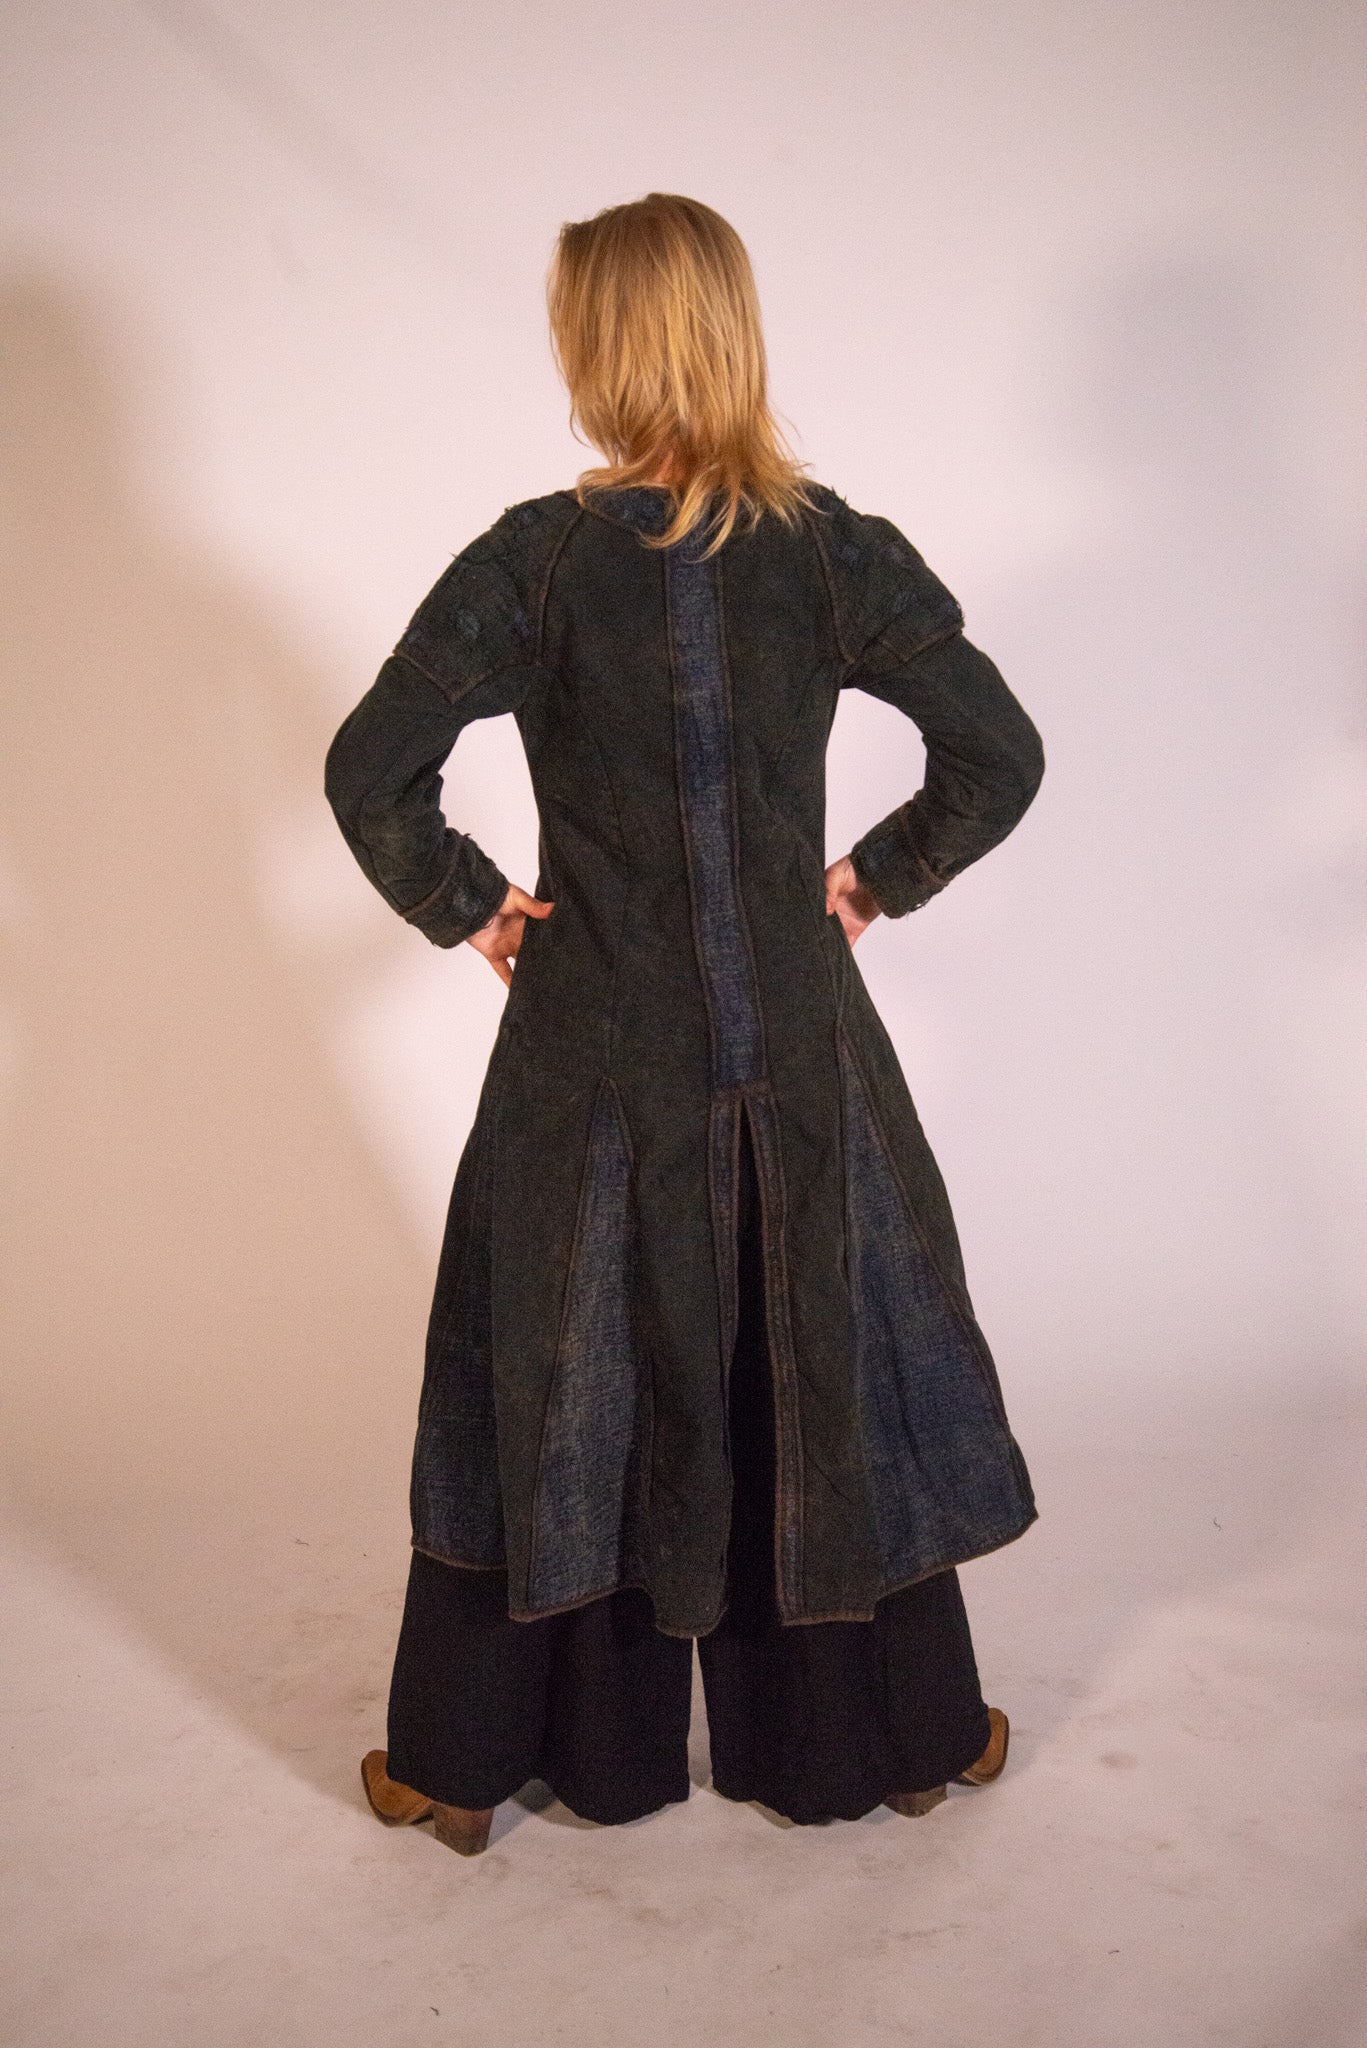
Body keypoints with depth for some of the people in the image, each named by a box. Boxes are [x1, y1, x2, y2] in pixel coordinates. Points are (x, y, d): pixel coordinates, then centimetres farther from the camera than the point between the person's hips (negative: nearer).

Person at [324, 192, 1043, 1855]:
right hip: (799, 1038, 2)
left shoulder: (536, 558, -10)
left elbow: (369, 774, -14)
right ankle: (895, 1735, 34)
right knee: (828, 1362, 16)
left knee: (562, 1377, 12)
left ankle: (471, 1763, 29)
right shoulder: (838, 548, -5)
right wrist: (879, 878, 8)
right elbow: (999, 756, -4)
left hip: (593, 1046, -1)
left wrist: (465, 905, 1)